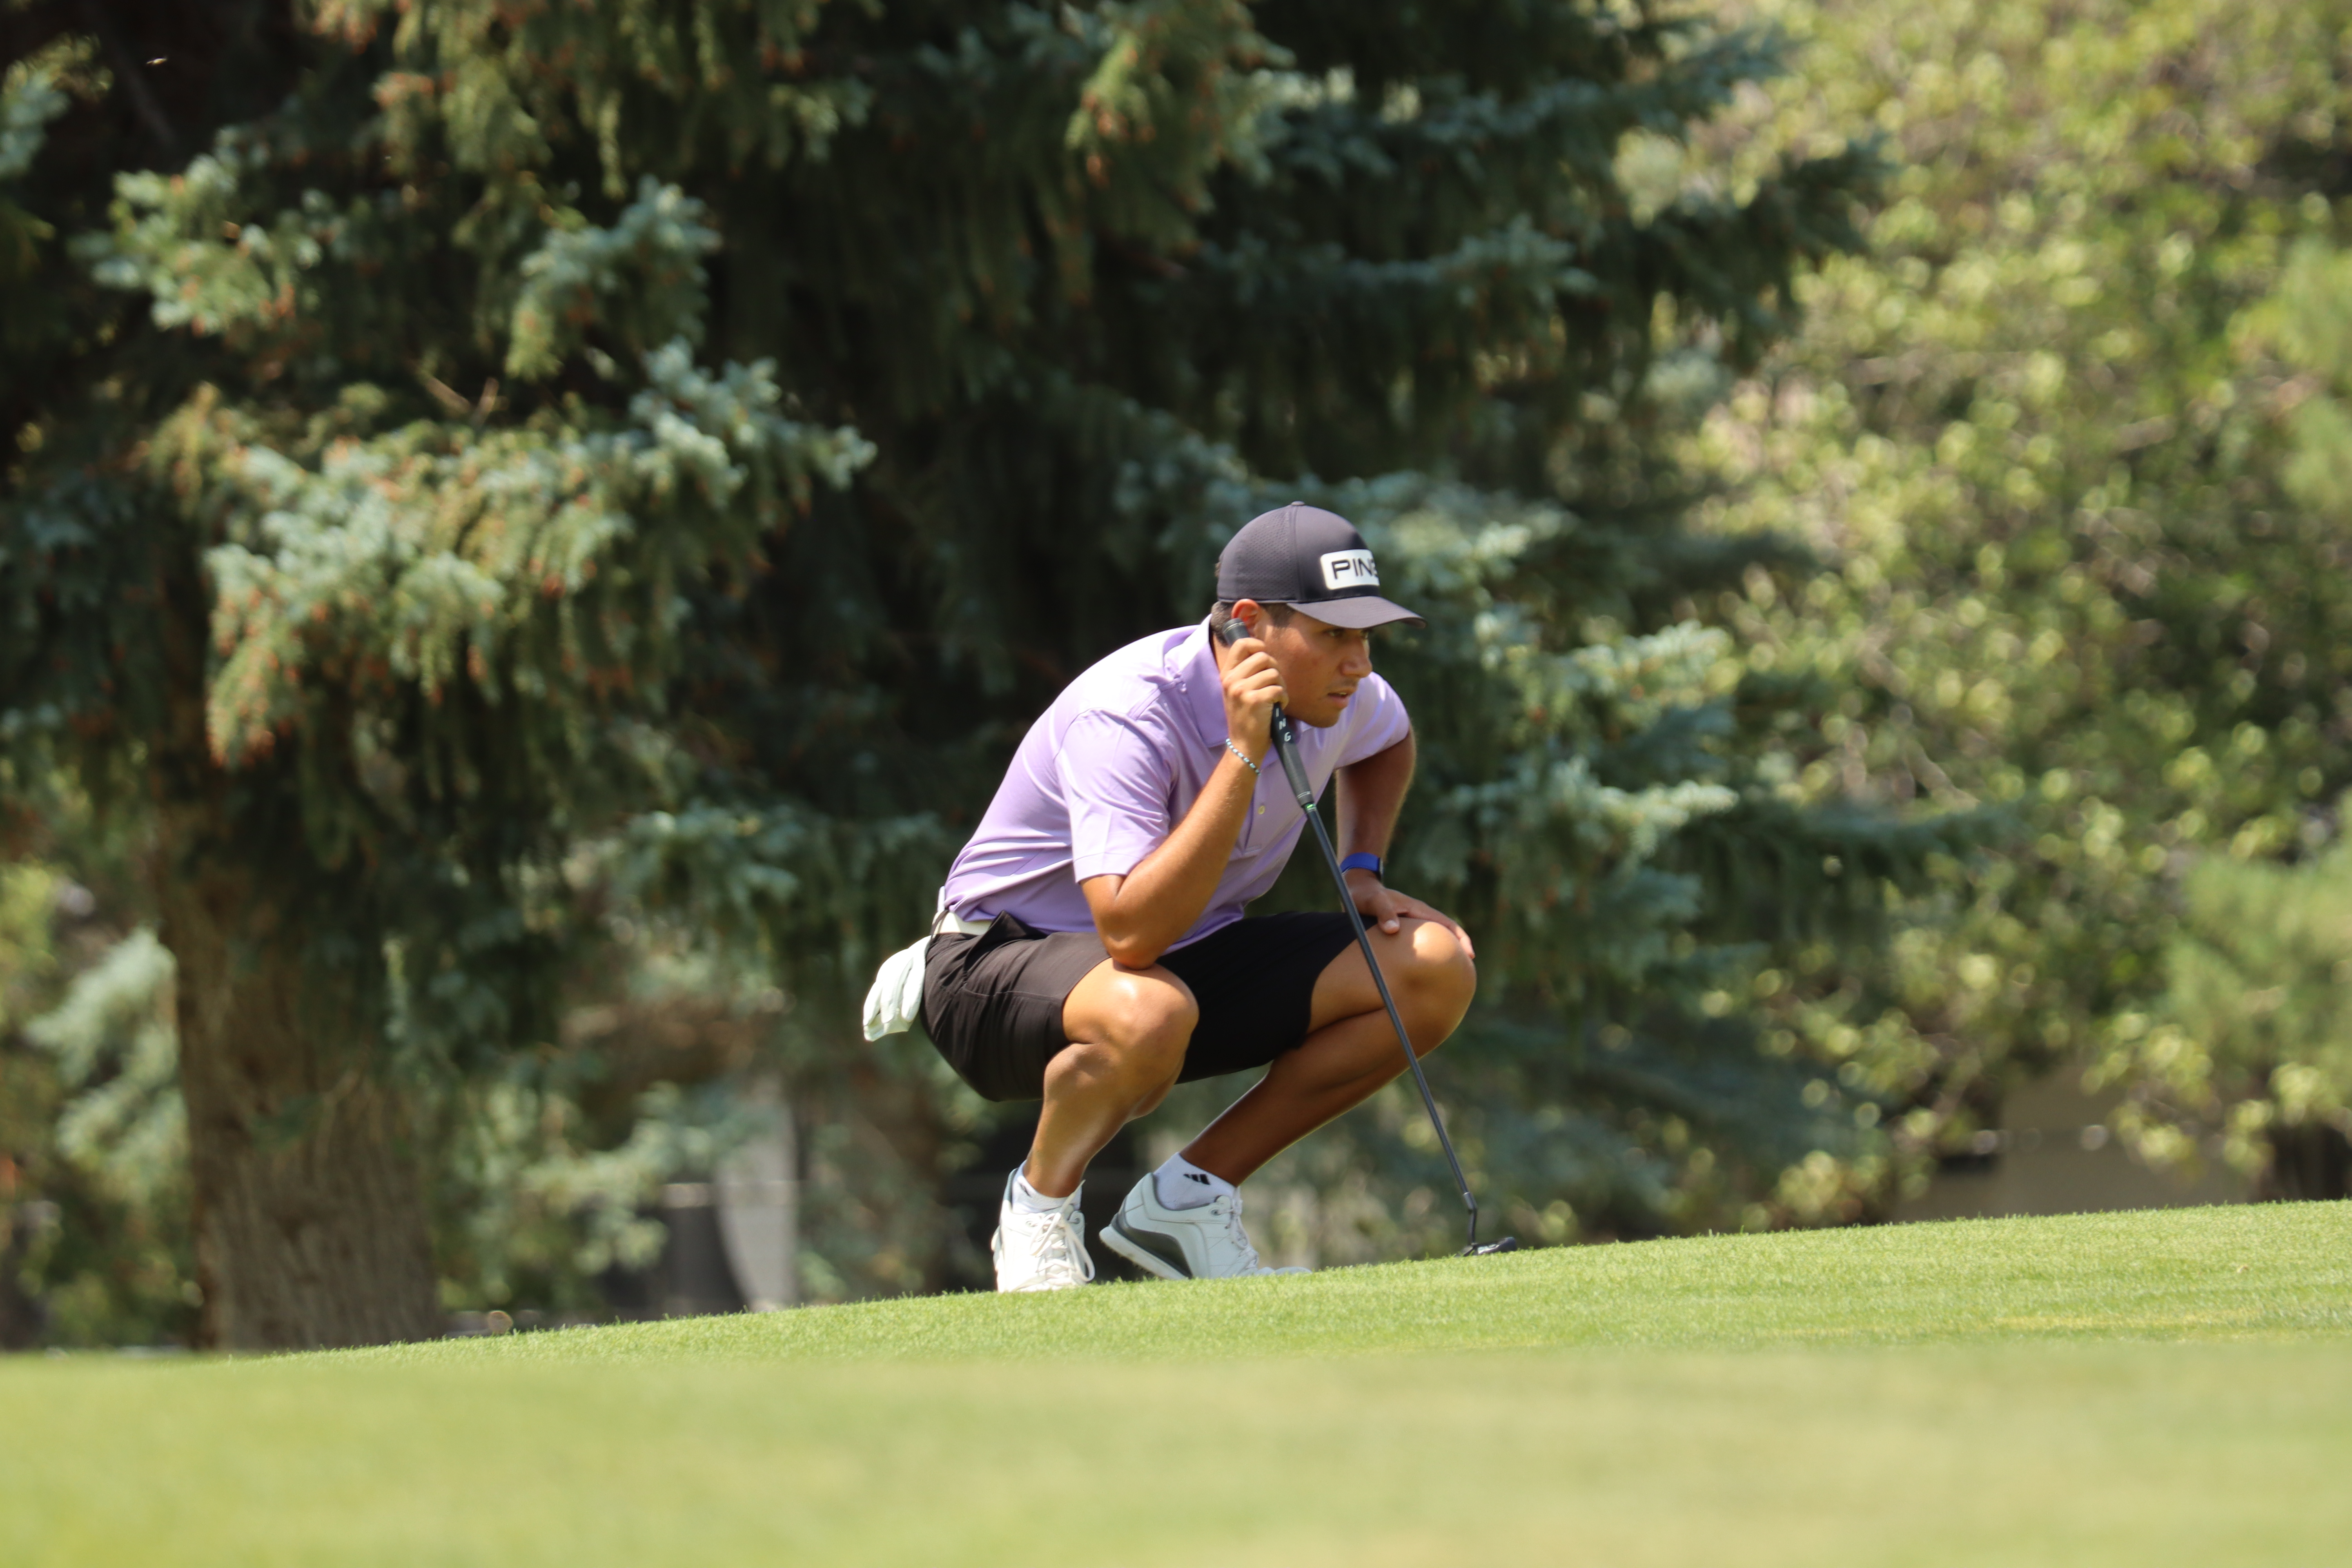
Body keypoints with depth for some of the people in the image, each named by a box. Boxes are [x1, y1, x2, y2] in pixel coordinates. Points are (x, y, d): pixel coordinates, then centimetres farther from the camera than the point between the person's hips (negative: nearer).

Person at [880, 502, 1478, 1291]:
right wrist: (1243, 756, -42)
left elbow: (1387, 742, 22)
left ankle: (1187, 1199, -1)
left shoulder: (1337, 694, -7)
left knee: (1436, 966, -10)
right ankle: (1039, 1208, -9)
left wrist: (1362, 871, 4)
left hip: (1194, 957, 8)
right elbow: (1131, 932, -42)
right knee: (1146, 1013, -44)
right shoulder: (1126, 714, -31)